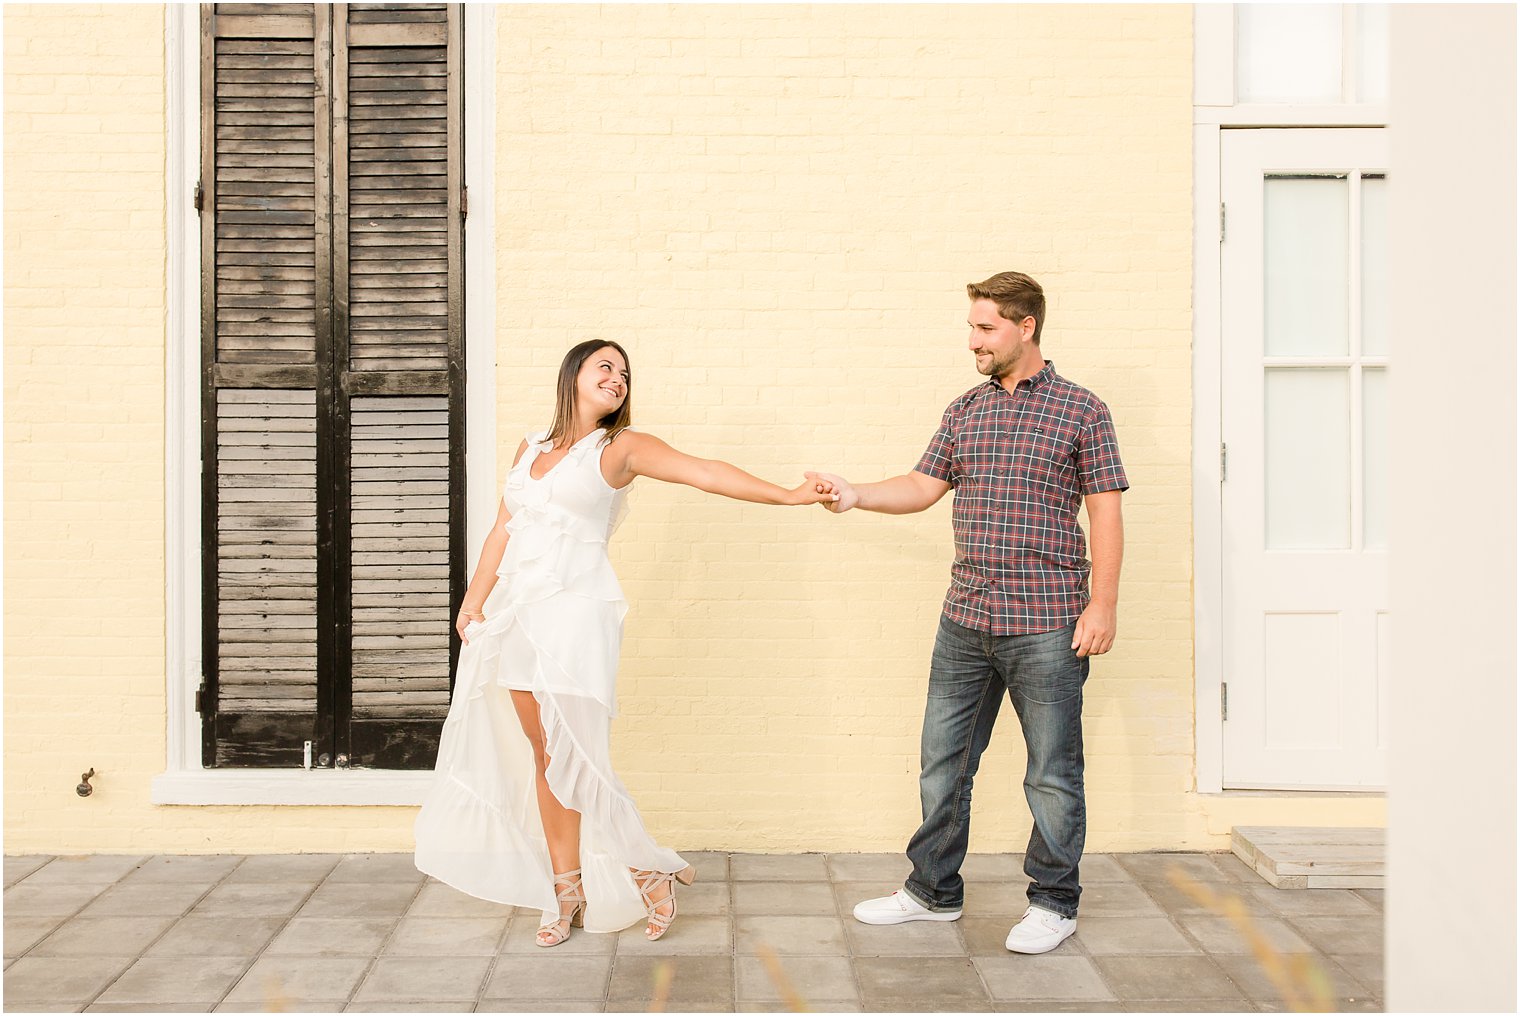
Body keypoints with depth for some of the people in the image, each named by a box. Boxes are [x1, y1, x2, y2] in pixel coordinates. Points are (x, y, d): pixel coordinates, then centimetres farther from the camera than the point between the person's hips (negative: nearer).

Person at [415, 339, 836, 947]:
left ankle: (647, 873, 8)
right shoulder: (530, 447, 16)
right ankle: (567, 894, 16)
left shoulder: (619, 447, 1)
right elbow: (503, 530, 19)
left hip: (575, 610, -5)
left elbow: (705, 473, -9)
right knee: (544, 758, 7)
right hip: (517, 612, 5)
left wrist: (788, 495, -18)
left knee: (570, 758, -10)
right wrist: (474, 599, 16)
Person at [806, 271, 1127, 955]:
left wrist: (1103, 604, -10)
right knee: (942, 761, 12)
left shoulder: (1080, 410, -1)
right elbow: (923, 486, 12)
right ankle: (934, 891, 27)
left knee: (1052, 771, 5)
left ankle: (1053, 903, 22)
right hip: (965, 618, 5)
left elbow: (1106, 510, -4)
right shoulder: (964, 411, 13)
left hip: (1046, 623, -5)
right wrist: (857, 496, -4)